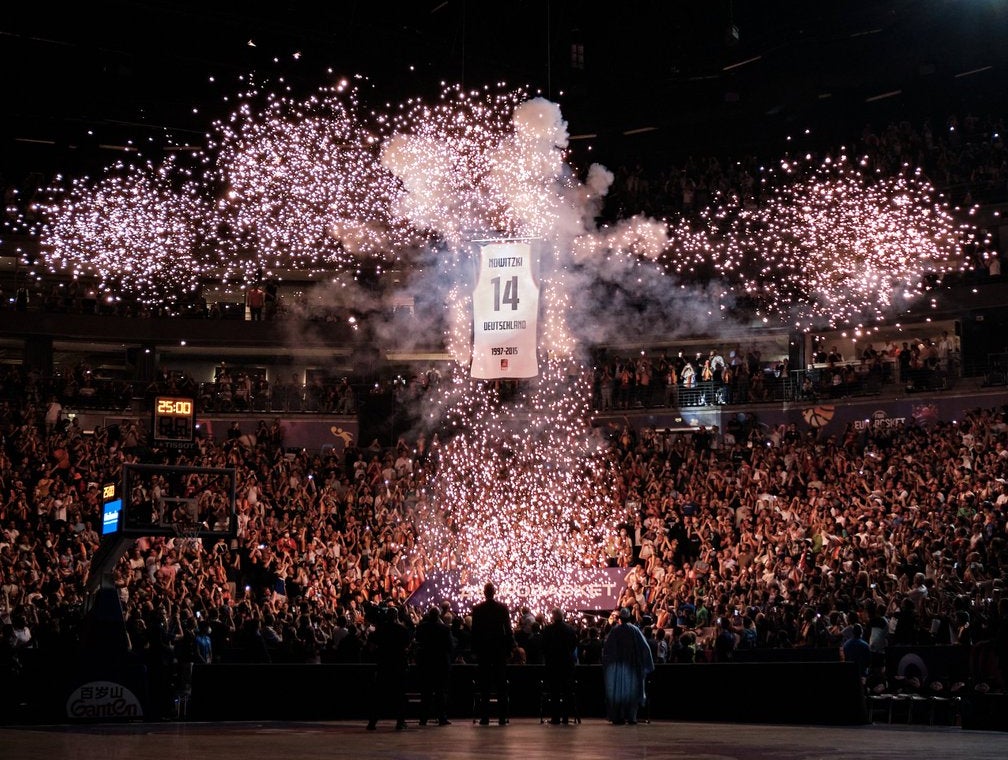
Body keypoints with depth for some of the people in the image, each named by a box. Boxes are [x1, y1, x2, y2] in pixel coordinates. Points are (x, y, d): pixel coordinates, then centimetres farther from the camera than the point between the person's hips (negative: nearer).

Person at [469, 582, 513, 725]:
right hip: (500, 649, 0)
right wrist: (510, 648, 6)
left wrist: (474, 649, 6)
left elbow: (474, 630, -2)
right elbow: (508, 629, -1)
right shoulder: (502, 608, -2)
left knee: (484, 685, 2)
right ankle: (502, 717, 2)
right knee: (501, 683, 4)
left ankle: (484, 718, -1)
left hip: (482, 649, 0)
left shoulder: (477, 609, -4)